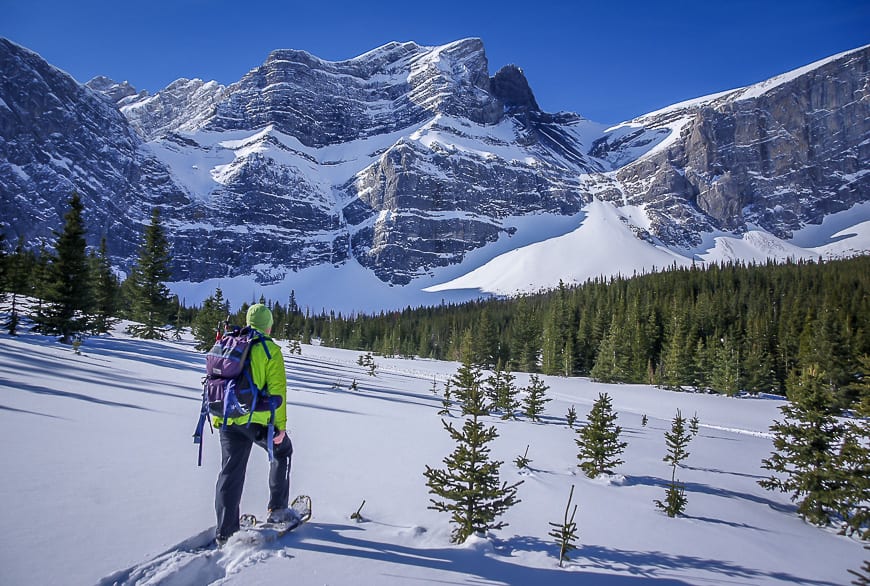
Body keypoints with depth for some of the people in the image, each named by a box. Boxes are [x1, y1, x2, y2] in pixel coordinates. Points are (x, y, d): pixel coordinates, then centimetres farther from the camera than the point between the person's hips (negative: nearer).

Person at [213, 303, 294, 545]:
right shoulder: (270, 350, -6)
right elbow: (277, 389, -11)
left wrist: (218, 416, 23)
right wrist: (281, 425, -8)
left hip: (227, 420, 5)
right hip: (257, 419, -5)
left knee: (230, 472, 12)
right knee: (282, 451, 20)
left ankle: (225, 531, 14)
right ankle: (277, 508, 20)